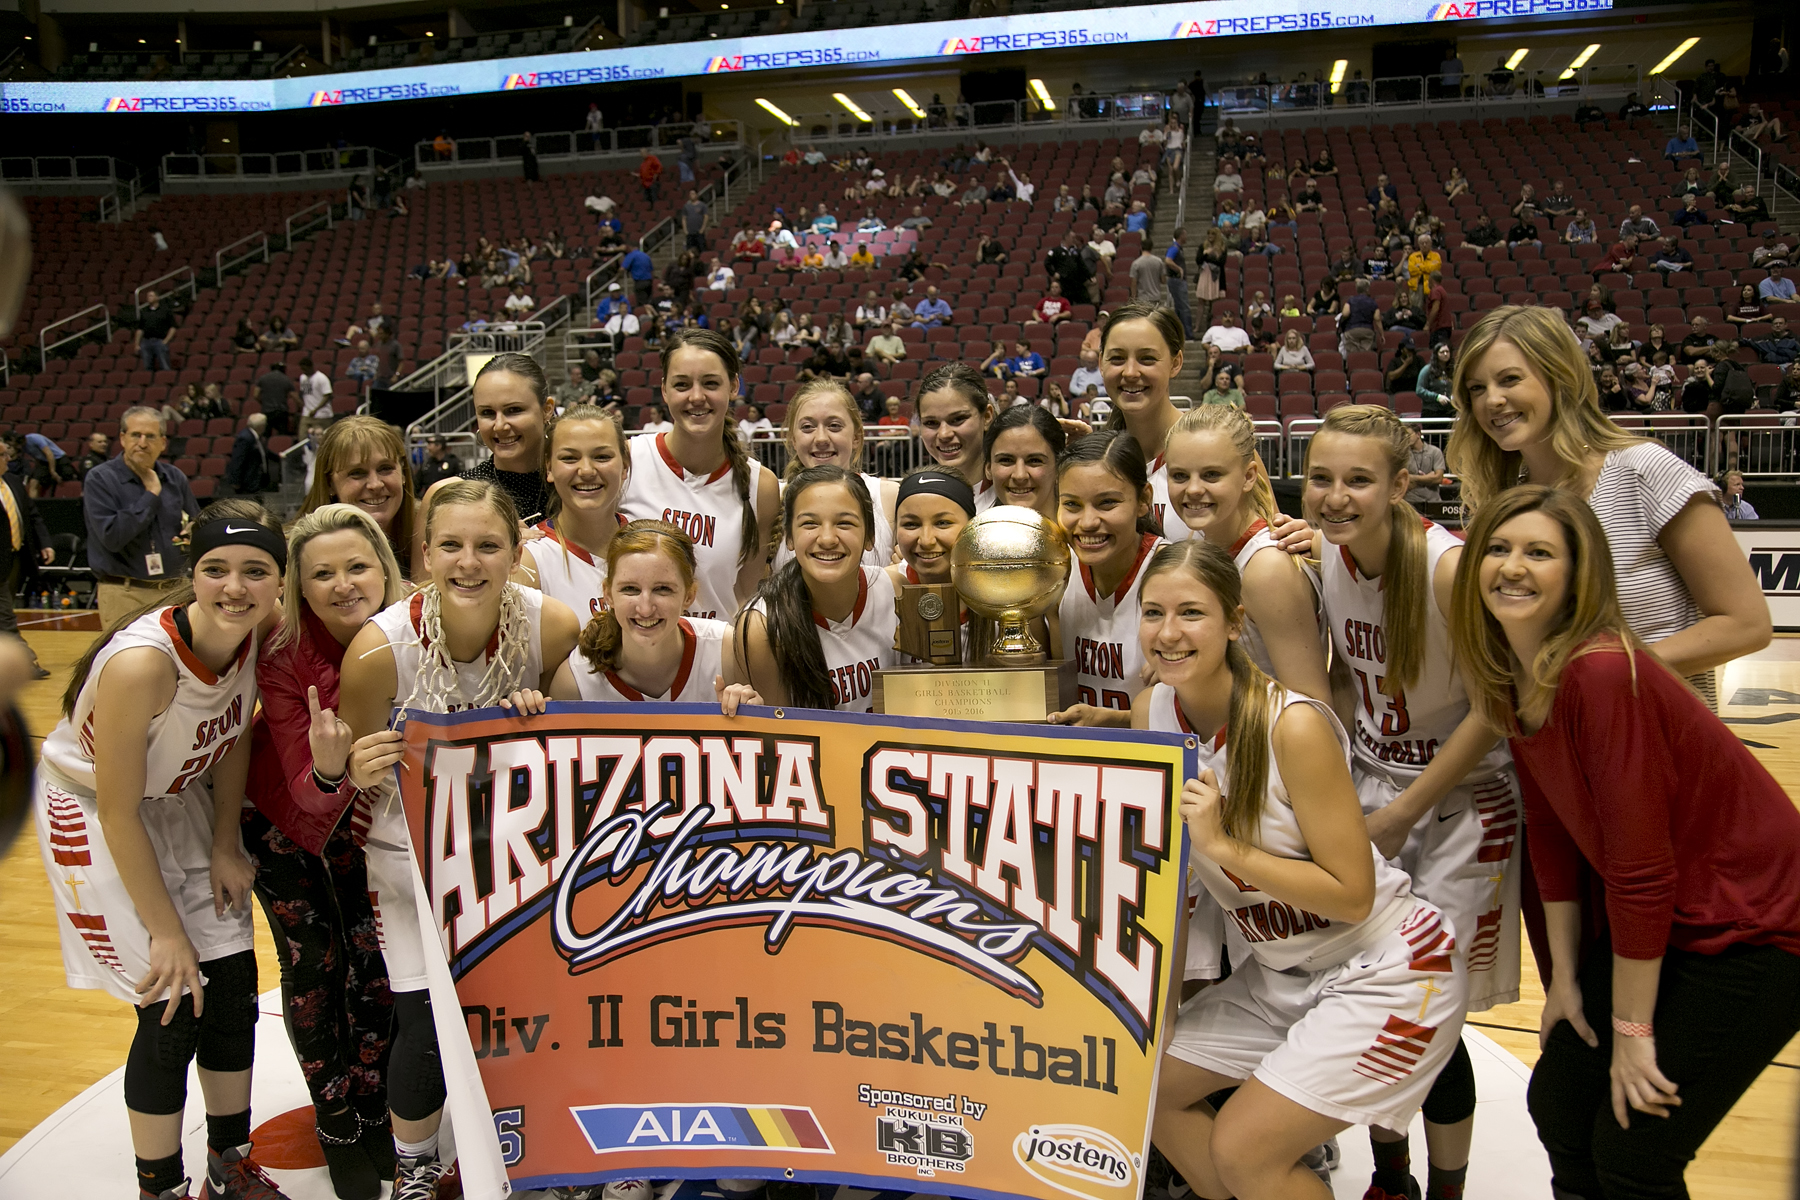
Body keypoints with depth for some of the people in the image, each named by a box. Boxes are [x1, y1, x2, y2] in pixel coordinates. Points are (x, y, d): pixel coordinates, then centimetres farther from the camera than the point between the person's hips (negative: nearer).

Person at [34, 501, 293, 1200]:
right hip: (91, 810, -6)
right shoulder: (141, 662, -34)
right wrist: (166, 932, -17)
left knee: (233, 983, 6)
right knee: (174, 1007, -7)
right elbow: (119, 813, -25)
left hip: (182, 800, 6)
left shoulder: (257, 634, -17)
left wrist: (225, 847, -2)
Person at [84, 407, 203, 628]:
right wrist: (151, 495, -11)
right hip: (125, 595, -4)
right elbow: (112, 537, -17)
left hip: (175, 591, 4)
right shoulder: (99, 479, -5)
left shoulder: (175, 478, 8)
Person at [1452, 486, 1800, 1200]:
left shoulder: (1603, 673, -27)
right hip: (1656, 922, 8)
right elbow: (1551, 830, 5)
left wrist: (1631, 1030, -16)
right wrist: (1564, 977, 7)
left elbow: (1640, 866, -24)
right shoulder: (1511, 679, -2)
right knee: (1558, 1102, 10)